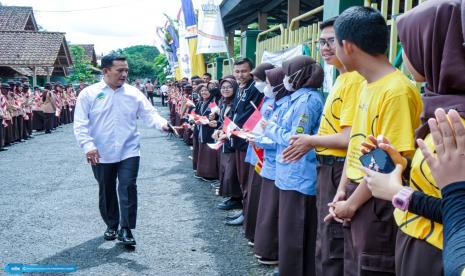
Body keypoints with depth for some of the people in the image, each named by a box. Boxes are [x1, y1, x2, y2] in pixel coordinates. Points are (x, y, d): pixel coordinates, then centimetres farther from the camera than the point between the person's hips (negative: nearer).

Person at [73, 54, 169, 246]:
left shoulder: (133, 93, 2)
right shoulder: (89, 94, -3)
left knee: (128, 189, -7)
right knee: (107, 192, 12)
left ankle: (126, 230, 2)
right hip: (101, 155, 0)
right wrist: (88, 146, -17)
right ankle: (111, 225, 31)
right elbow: (81, 124, -5)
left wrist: (162, 124, -21)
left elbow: (149, 114, 0)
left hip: (128, 152, 0)